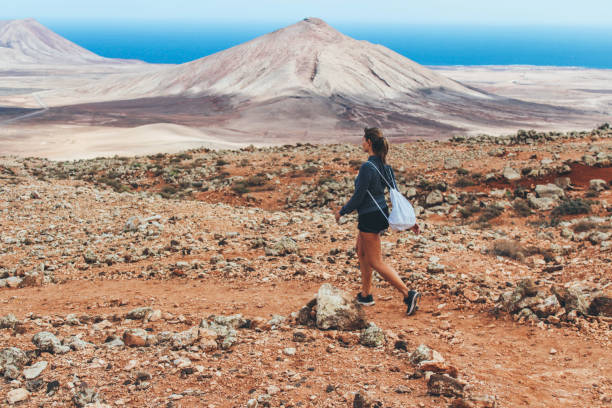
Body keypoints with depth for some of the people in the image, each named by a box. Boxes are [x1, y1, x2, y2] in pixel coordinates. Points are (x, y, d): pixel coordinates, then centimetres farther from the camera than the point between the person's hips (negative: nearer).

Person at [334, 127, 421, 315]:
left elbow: (358, 197, -19)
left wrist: (341, 212, -4)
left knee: (376, 262, -1)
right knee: (361, 251, 24)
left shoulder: (367, 167, -22)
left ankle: (408, 294, -7)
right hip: (381, 213, 9)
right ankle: (366, 295, 31)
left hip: (370, 218, -9)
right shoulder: (384, 165, 4)